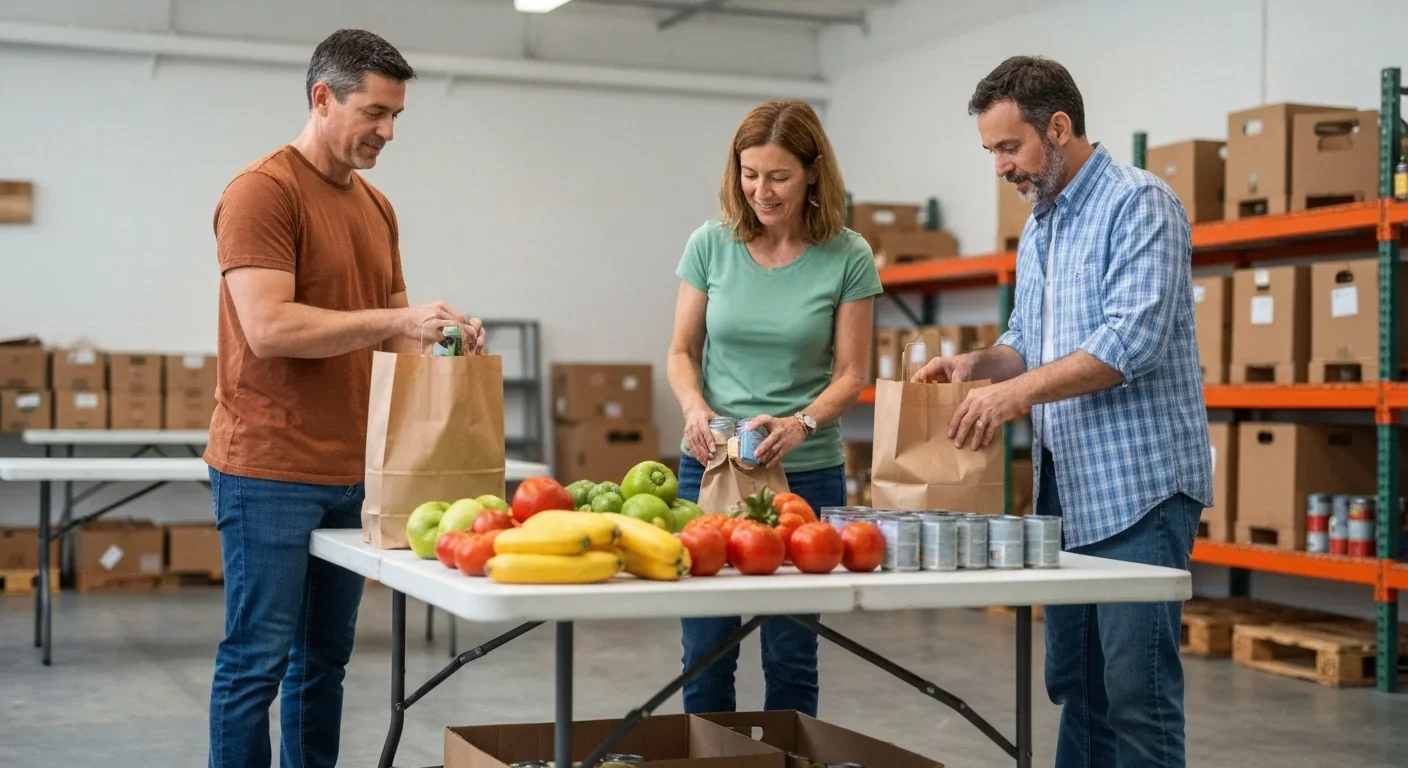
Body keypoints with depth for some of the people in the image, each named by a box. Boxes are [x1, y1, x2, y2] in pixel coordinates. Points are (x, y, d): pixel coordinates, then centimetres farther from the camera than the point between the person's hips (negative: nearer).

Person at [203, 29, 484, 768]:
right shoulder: (262, 191, -10)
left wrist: (436, 344, 0)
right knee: (257, 660, -2)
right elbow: (268, 327, -20)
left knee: (325, 658, 11)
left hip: (353, 471, 8)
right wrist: (395, 318, -20)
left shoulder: (377, 206, 15)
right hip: (269, 470, -7)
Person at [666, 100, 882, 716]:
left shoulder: (847, 258, -4)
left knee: (790, 655, 5)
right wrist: (695, 408, -15)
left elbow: (850, 373, -1)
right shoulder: (711, 245, 0)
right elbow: (682, 351, 6)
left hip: (806, 473, -1)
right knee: (705, 652, 5)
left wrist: (801, 422, -20)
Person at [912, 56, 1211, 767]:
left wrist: (1020, 390, -24)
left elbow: (1134, 340, -21)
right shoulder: (1038, 230, 16)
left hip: (1138, 486, -9)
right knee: (1073, 682, 13)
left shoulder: (1139, 203, -10)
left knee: (1134, 690, -7)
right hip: (1065, 488, 9)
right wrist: (978, 362, 2)